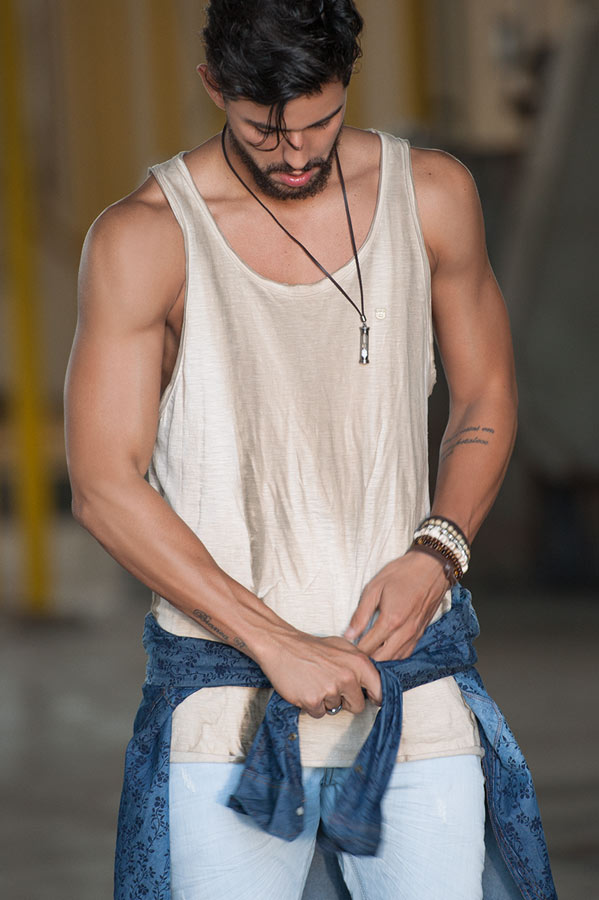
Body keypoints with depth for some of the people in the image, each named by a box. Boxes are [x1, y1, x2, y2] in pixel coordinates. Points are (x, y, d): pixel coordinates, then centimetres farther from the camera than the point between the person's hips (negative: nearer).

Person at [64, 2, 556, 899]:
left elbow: (485, 397, 14)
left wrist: (437, 553, -4)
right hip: (225, 684, -2)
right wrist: (276, 643, -15)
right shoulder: (143, 239, -8)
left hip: (409, 672, 3)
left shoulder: (433, 195, 3)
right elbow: (104, 486, -10)